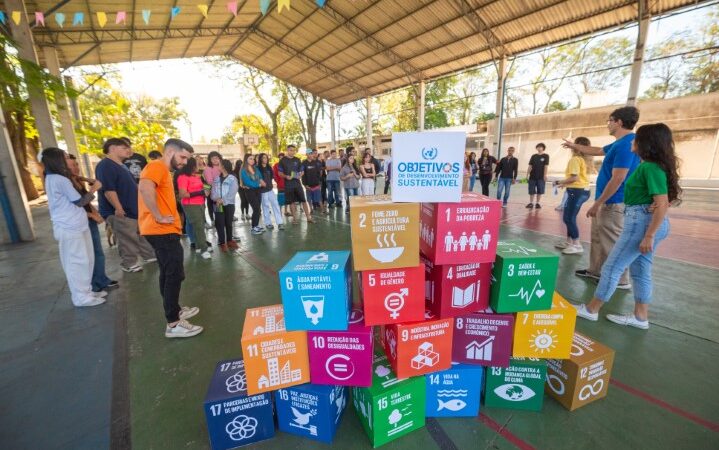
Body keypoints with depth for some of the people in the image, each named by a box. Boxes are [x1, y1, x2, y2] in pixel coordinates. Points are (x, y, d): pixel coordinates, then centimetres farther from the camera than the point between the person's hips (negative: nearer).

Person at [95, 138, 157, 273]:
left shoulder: (120, 165, 16)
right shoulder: (105, 166, -17)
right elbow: (108, 190, -25)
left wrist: (138, 204, 23)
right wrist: (118, 208, -25)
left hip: (133, 209, 10)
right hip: (120, 212, -10)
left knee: (142, 235, 17)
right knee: (128, 240, -1)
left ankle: (149, 256, 30)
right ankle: (129, 264, 12)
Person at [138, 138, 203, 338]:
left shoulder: (163, 170, 20)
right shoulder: (157, 166, -13)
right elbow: (145, 188, -32)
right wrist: (159, 217, -25)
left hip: (163, 231, 10)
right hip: (163, 231, -10)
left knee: (168, 273, 18)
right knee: (174, 275, -6)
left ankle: (175, 310, 32)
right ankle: (173, 324, 1)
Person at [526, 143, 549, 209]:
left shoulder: (546, 156, 3)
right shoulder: (533, 156, 9)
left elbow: (546, 166, -3)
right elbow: (530, 166, 7)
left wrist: (545, 175, -11)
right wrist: (527, 175, 2)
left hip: (541, 177, -2)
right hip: (532, 176, 2)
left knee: (540, 191, 3)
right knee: (531, 191, 3)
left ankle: (537, 203, 11)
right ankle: (531, 203, 10)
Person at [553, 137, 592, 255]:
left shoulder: (575, 159, -12)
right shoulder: (582, 159, 15)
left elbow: (574, 177, -19)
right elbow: (580, 177, 12)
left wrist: (559, 182, -9)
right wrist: (565, 183, 13)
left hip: (577, 191, -9)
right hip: (583, 190, 10)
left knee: (569, 218, -5)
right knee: (568, 217, 16)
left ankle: (577, 245, -1)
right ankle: (569, 242, 23)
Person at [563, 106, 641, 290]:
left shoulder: (625, 144, -20)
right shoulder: (620, 143, 12)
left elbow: (617, 179, -24)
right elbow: (597, 151, 32)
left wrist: (597, 203, -21)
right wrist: (574, 146, 42)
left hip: (613, 204, -10)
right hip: (608, 202, 10)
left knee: (612, 242, -2)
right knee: (598, 238, 18)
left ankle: (621, 280, 10)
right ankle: (596, 270, 30)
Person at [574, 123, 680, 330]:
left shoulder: (651, 168, -18)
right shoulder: (652, 165, 11)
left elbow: (662, 204, -22)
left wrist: (649, 236, -23)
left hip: (643, 221, -10)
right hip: (645, 221, 10)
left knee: (612, 266, -2)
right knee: (640, 271, 14)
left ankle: (591, 309, 9)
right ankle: (640, 317, 22)